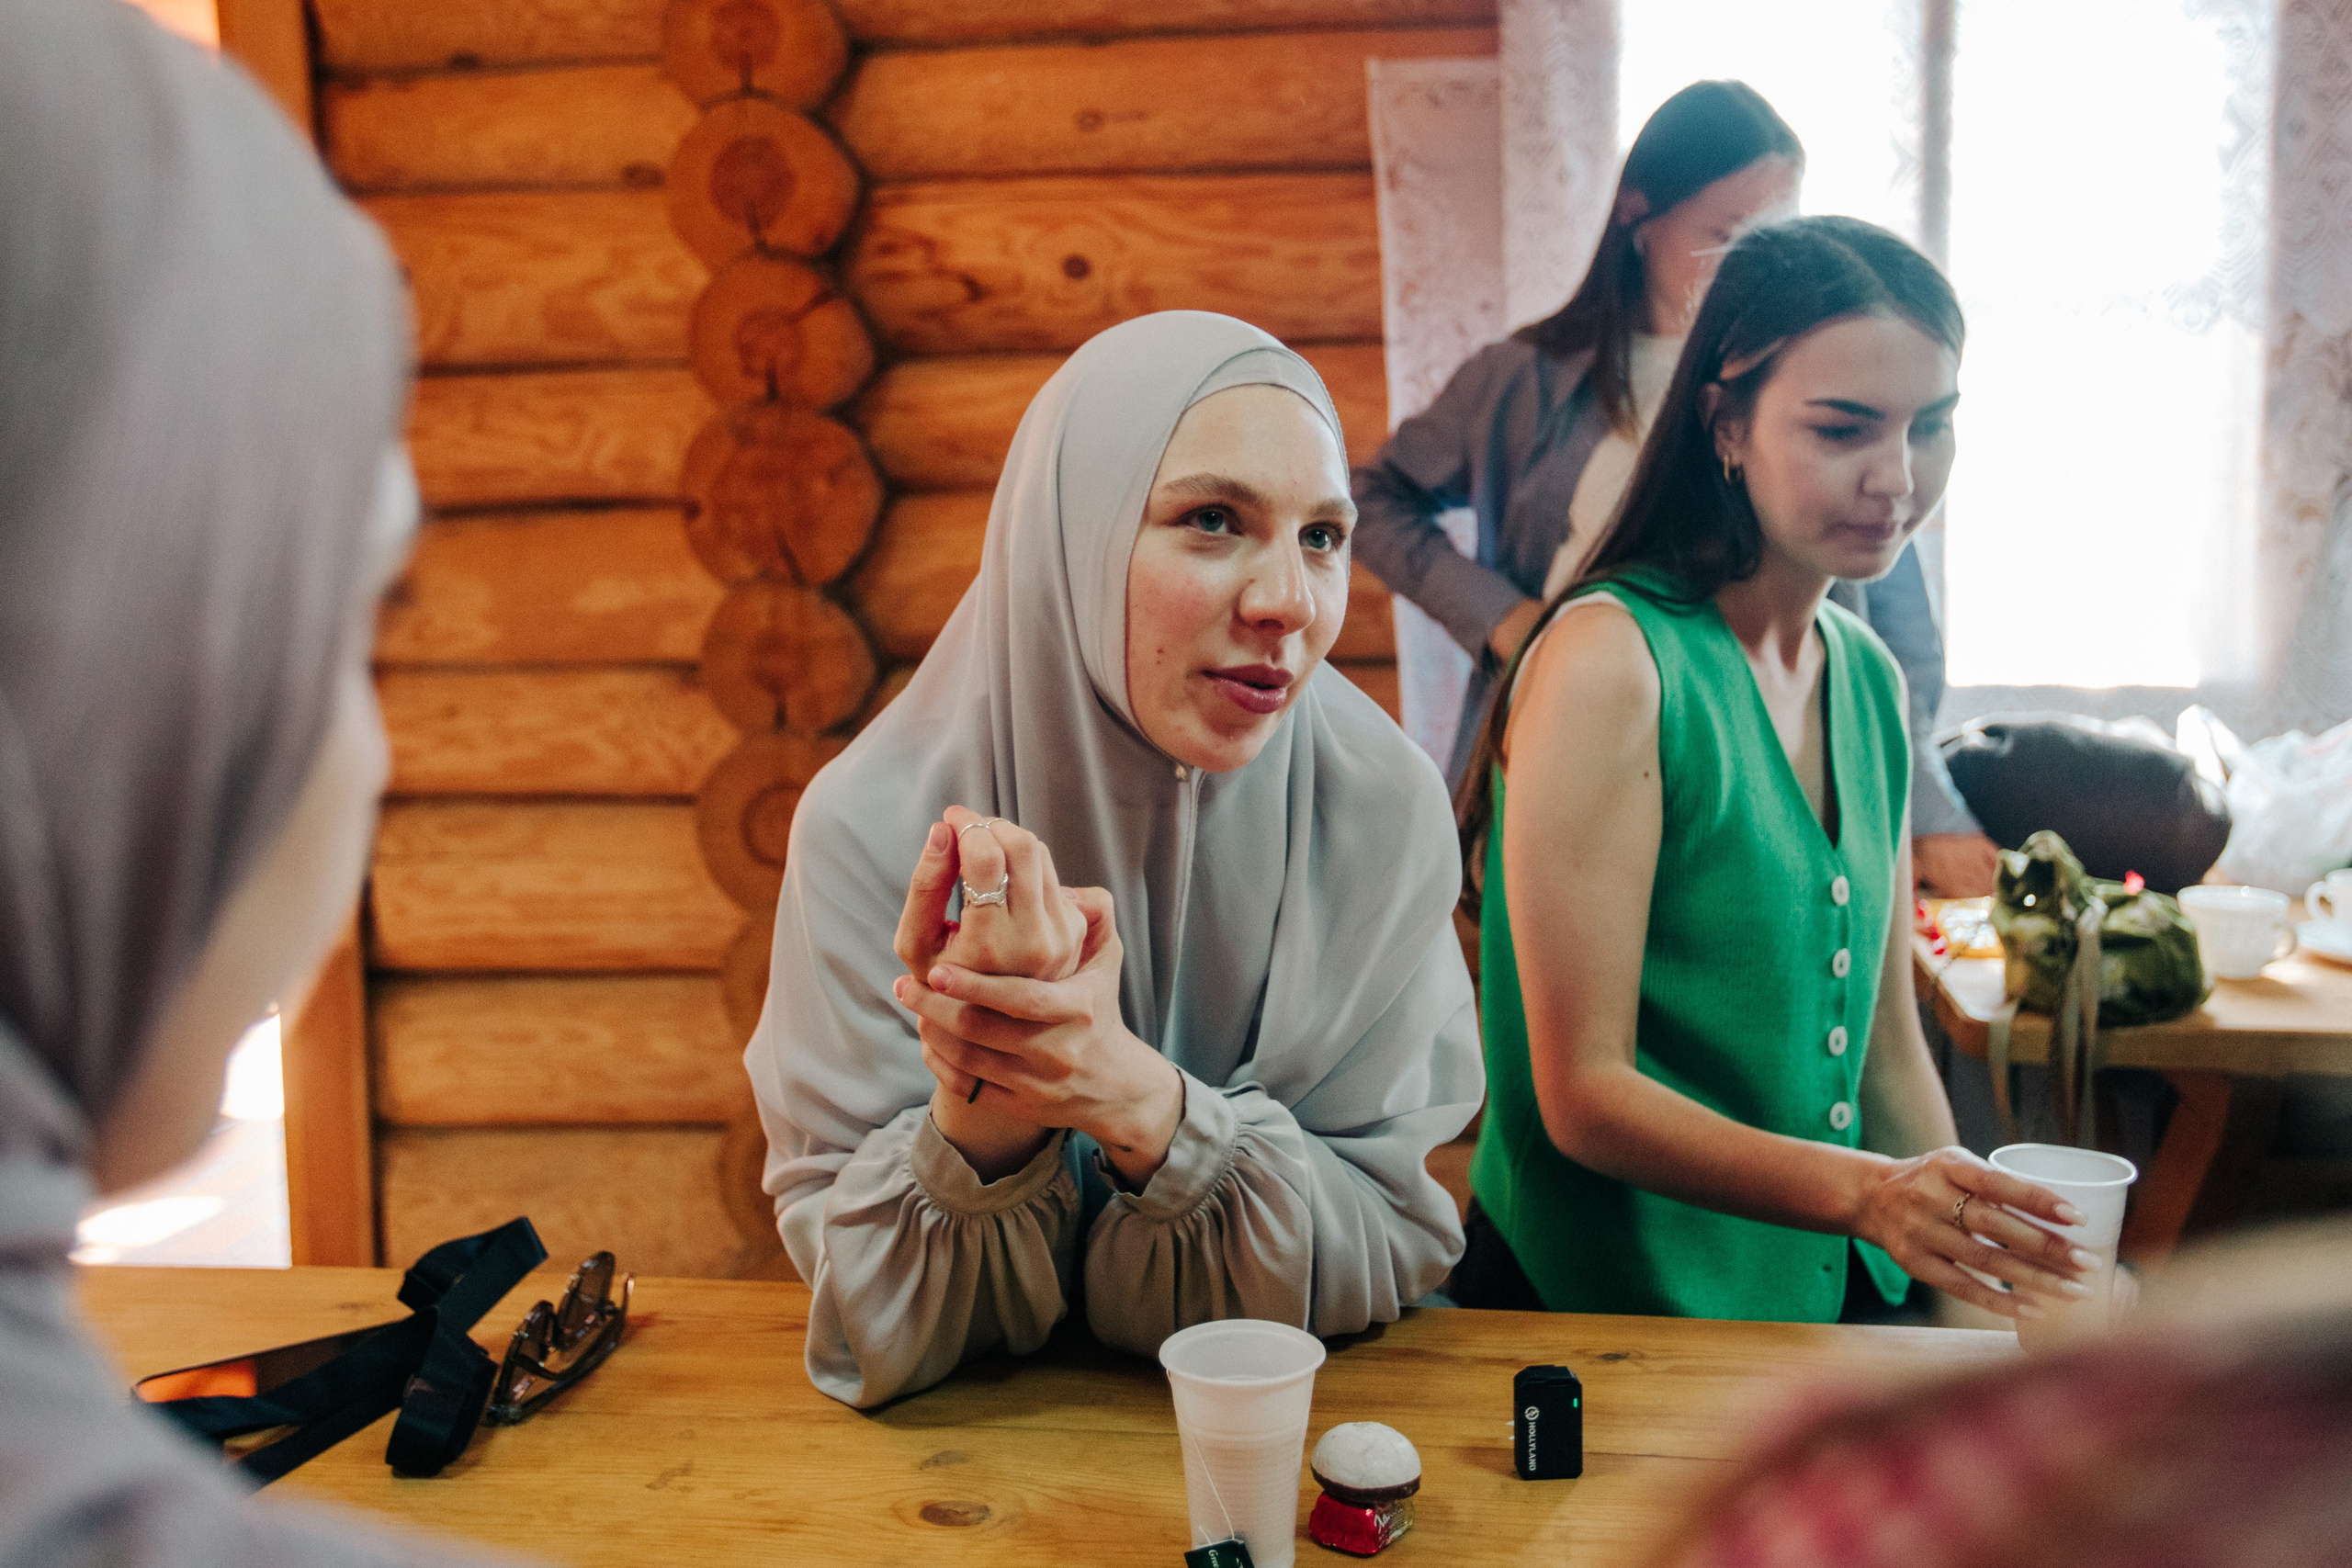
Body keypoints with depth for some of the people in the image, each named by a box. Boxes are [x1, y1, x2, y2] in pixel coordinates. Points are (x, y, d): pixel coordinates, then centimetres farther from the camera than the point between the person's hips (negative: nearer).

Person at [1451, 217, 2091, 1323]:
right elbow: (1584, 1095, -16)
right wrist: (1864, 1193, -29)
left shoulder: (1870, 681, 10)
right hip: (1608, 1315, -7)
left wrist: (1978, 1261, 5)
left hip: (1832, 1306, 8)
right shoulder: (1610, 658, -14)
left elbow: (1888, 1053, 15)